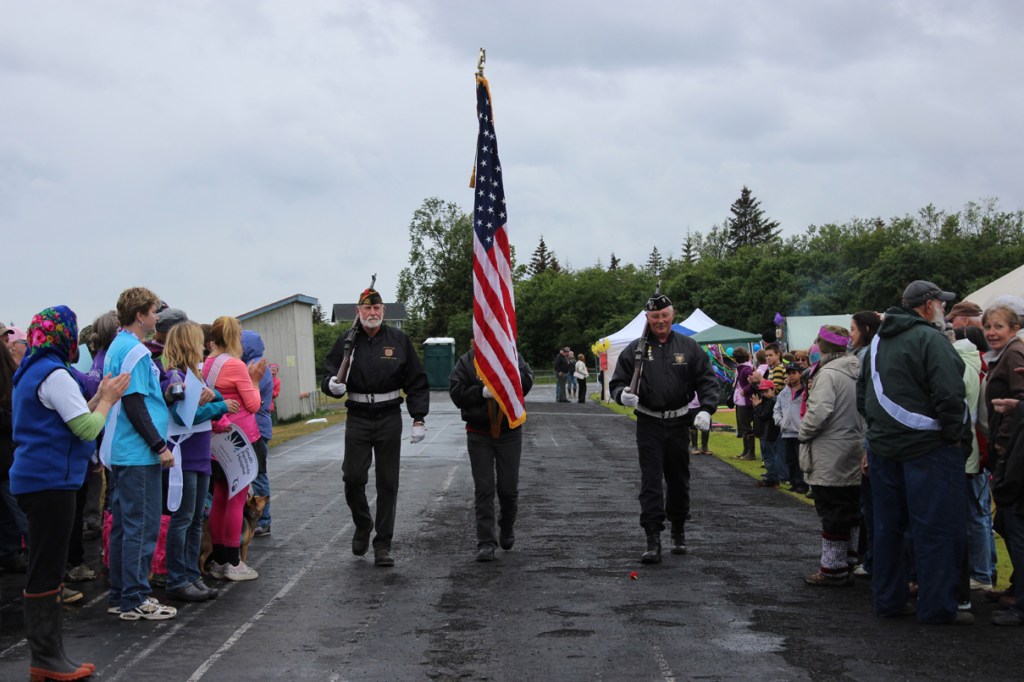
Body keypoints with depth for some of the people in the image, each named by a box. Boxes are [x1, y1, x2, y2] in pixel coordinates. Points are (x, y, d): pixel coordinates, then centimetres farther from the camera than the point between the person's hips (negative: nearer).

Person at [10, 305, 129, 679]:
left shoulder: (32, 372, 16)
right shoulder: (55, 375, -15)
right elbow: (88, 429, -17)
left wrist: (99, 397, 10)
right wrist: (108, 399, -3)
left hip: (37, 478, 10)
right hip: (51, 480, -10)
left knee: (45, 568, 13)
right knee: (46, 569, -5)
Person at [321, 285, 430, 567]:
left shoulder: (398, 340, 2)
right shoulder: (347, 341, 2)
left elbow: (417, 382, 5)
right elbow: (330, 376, 4)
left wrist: (418, 419, -1)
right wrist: (332, 384, -21)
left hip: (389, 418, 0)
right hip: (358, 418, 0)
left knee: (388, 483, 3)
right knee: (353, 478, -5)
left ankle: (383, 545, 12)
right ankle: (362, 525, 24)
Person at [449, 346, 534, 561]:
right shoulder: (466, 362, 1)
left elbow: (526, 380, -13)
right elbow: (456, 392, -8)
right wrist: (482, 392, -20)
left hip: (509, 432, 1)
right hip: (479, 435, 0)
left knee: (509, 488, 8)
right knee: (483, 489, -1)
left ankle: (506, 529, 34)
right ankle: (486, 543, 2)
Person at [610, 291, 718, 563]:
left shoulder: (688, 347, 3)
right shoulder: (636, 349, 1)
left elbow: (707, 381, 2)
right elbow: (617, 382, 4)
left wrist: (706, 410, -14)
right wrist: (623, 394, -19)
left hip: (679, 423, 2)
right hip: (649, 425, -1)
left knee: (678, 479, 14)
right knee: (651, 482, -7)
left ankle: (678, 531, 33)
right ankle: (653, 541, -8)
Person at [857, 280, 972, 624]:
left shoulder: (878, 342, 14)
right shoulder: (930, 338, -13)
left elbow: (863, 394, 20)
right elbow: (949, 394, -22)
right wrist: (954, 434, -11)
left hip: (884, 447, 8)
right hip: (927, 447, -8)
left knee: (888, 526, 14)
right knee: (939, 530, -1)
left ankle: (889, 599, 20)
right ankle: (937, 606, 2)